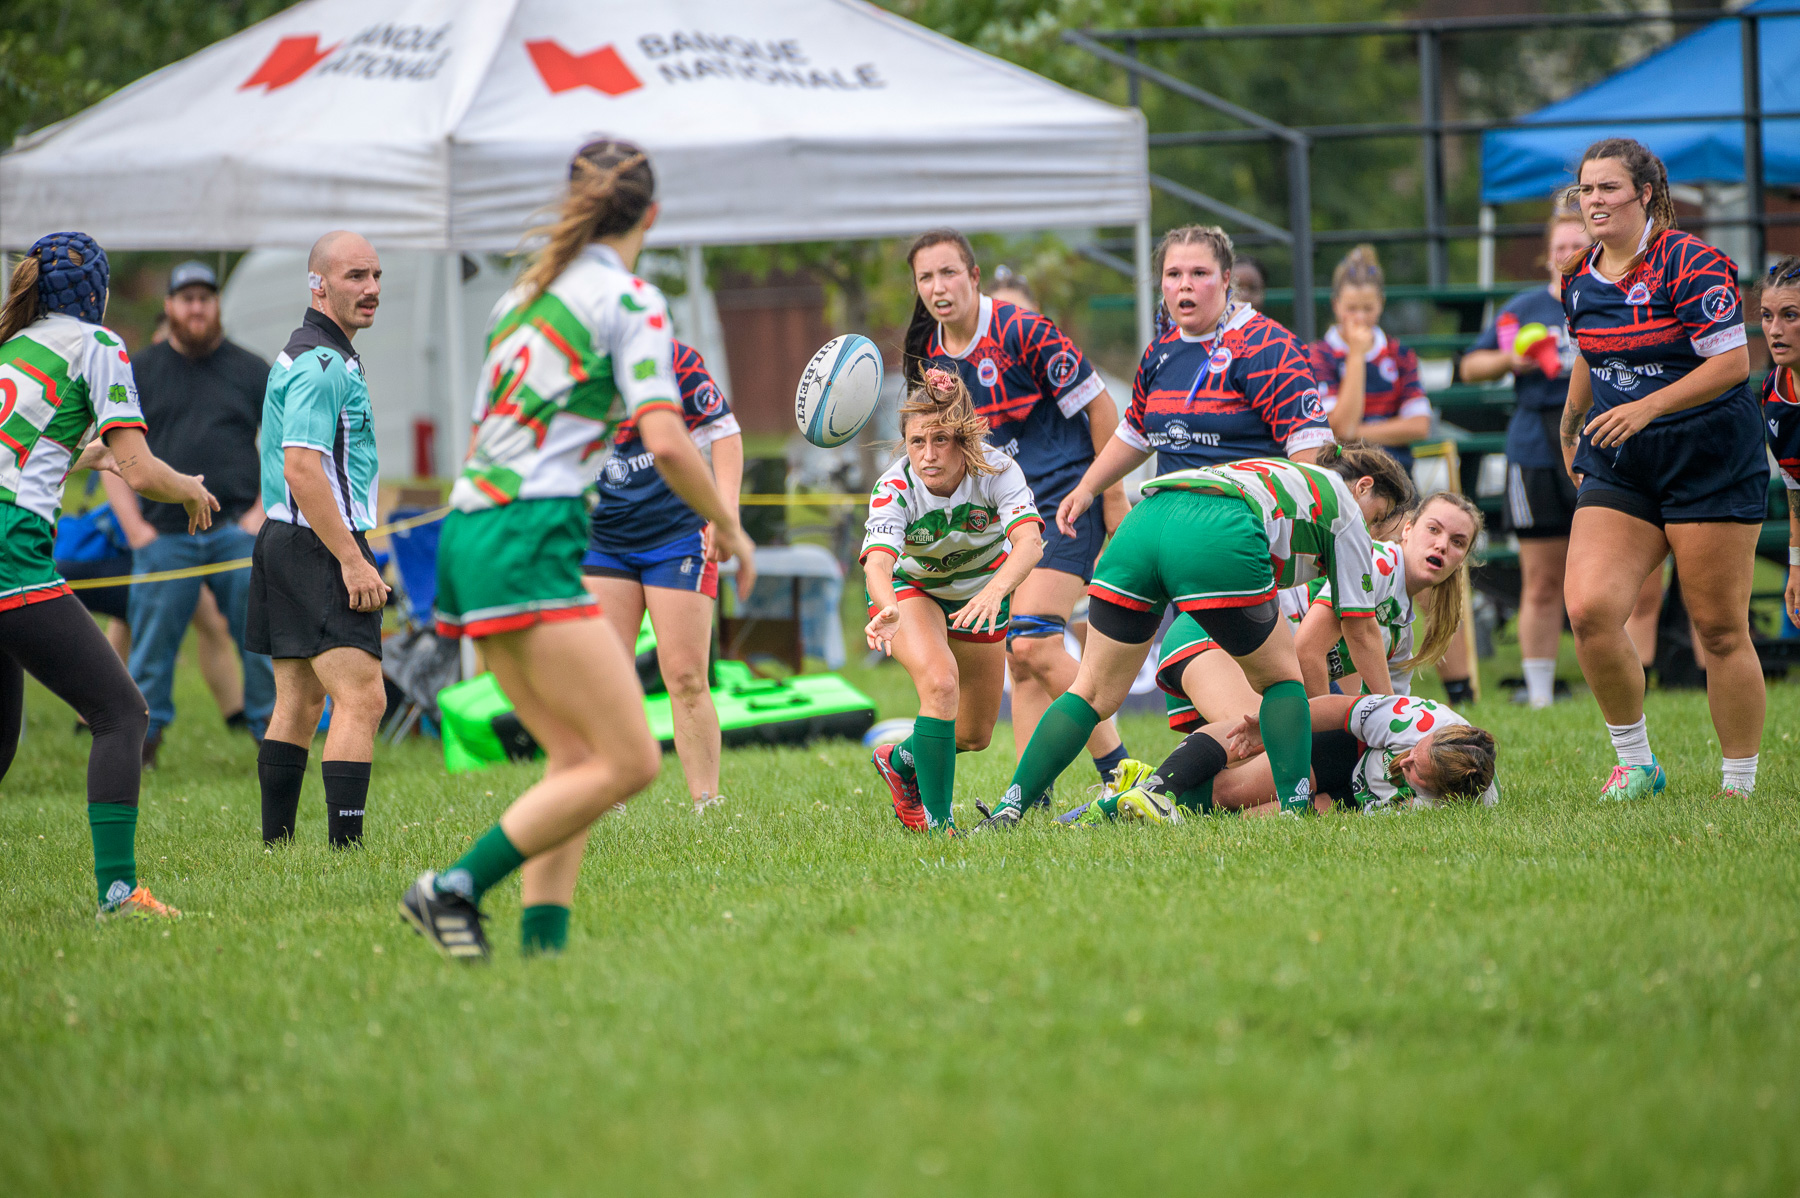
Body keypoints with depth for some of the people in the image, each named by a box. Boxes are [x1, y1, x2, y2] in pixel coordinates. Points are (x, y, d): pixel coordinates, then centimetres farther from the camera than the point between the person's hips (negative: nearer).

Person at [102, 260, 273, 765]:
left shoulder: (252, 372, 11)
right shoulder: (138, 373, 11)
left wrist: (261, 514, -2)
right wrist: (134, 528, -2)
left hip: (236, 530, 0)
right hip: (163, 535, 0)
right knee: (152, 645, -2)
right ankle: (140, 743, 7)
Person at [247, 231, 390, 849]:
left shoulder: (303, 355, 18)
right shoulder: (323, 365, -15)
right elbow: (302, 471, -23)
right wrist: (353, 560, -23)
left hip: (284, 543, 11)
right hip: (319, 549, -11)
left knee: (298, 702, 14)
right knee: (362, 700, -15)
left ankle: (276, 842, 17)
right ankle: (345, 845, -21)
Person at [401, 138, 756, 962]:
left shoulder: (522, 296, 19)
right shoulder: (629, 299, -4)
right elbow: (666, 443, -14)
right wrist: (728, 528, 1)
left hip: (470, 532, 9)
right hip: (528, 543, -9)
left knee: (577, 757, 9)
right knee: (629, 760, -9)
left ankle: (543, 940, -1)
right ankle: (456, 889, -12)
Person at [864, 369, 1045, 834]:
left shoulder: (996, 470, -33)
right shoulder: (893, 489, -34)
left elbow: (1029, 541, -48)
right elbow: (877, 560, -48)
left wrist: (994, 593, -68)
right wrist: (887, 610, -71)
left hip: (980, 590, 3)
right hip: (909, 588, -3)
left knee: (975, 736, 9)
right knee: (940, 681, -31)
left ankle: (901, 761, 41)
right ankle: (935, 821, -19)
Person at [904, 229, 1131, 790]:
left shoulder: (1024, 332, -15)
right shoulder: (931, 355, 5)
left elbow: (1099, 407, -10)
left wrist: (1113, 501, -8)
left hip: (1064, 501, -7)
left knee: (1035, 643, -20)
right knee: (1020, 660, 3)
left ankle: (1120, 772, -13)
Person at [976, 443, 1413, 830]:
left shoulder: (1270, 473, 44)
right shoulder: (1343, 505, 26)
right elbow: (1362, 632, 28)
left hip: (1138, 524, 6)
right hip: (1217, 539, -6)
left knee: (1093, 693, 12)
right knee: (1280, 677, 17)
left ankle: (1008, 809, 1)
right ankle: (1294, 809, 5)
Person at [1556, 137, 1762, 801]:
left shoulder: (1689, 263, -13)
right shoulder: (1579, 277, 7)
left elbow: (1732, 362, -17)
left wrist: (1646, 408, -24)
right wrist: (1570, 428, 34)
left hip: (1710, 462, -5)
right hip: (1616, 467, 6)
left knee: (1720, 630, -2)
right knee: (1588, 609, -13)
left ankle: (1739, 784, 10)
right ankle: (1636, 763, 4)